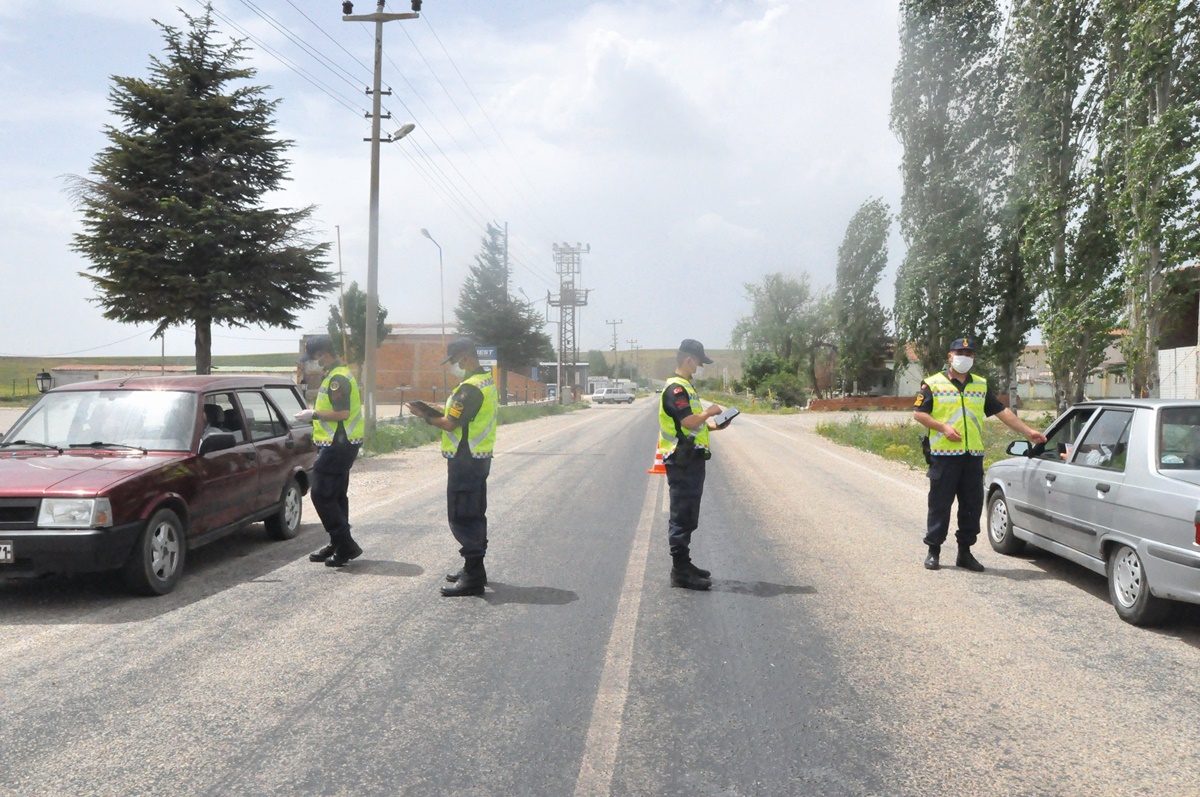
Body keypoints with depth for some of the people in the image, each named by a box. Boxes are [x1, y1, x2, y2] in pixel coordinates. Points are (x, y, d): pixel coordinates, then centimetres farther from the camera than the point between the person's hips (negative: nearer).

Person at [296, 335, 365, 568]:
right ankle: (338, 545, 22)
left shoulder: (338, 378, -17)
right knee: (336, 496, 15)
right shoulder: (336, 375, 17)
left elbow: (342, 413, -25)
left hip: (338, 446, -11)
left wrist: (314, 414, -15)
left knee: (322, 495, -9)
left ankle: (346, 546, -7)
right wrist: (316, 412, 14)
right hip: (340, 444, 11)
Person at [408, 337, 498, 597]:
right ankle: (474, 568, 26)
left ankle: (473, 577, -5)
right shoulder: (487, 380, 13)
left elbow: (450, 424, -20)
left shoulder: (470, 387, -20)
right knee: (475, 515, 17)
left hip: (465, 460, -11)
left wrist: (426, 417, -5)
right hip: (479, 457, 11)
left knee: (462, 518, -6)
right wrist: (437, 412, 5)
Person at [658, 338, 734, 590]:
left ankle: (684, 564, 25)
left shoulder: (686, 387, 19)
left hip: (692, 460, 11)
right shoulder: (676, 388, -15)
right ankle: (680, 572, -1)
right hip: (682, 462, -11)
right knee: (682, 517, -6)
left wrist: (713, 426, 10)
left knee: (688, 517, 16)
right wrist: (709, 412, -10)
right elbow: (689, 421, -26)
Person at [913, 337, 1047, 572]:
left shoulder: (981, 385, 16)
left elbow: (1002, 411, 16)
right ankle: (933, 550, 9)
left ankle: (965, 552, 17)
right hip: (944, 455, -4)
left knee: (972, 506, 6)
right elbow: (918, 413, -2)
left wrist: (1029, 431, 11)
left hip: (973, 456, 4)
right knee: (940, 504, -1)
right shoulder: (933, 383, 2)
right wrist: (943, 427, -14)